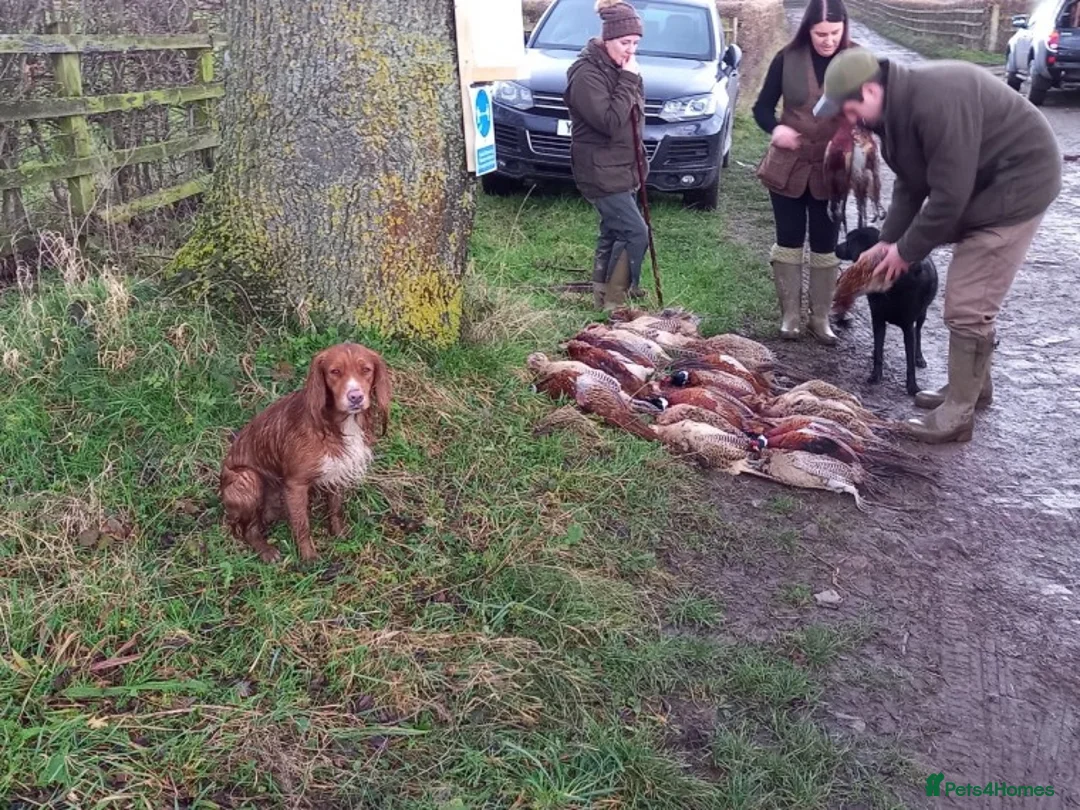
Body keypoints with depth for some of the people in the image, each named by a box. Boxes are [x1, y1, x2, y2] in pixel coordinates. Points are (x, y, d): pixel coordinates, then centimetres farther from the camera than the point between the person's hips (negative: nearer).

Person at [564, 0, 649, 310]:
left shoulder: (619, 69, 10)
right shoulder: (587, 73, -19)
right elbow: (610, 122, -26)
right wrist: (629, 82, -23)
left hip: (619, 168, 9)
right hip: (600, 172, -9)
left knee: (613, 233, 15)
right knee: (635, 232, -11)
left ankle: (602, 298, 27)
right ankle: (612, 302, -1)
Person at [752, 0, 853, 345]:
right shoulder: (788, 58, -7)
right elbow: (762, 106, -1)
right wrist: (775, 128, -23)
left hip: (832, 171, 0)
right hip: (788, 166, 0)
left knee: (825, 246, 8)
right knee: (789, 241, 7)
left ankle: (820, 319, 20)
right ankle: (789, 315, 19)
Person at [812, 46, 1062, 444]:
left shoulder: (936, 102, -32)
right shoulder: (900, 103, 0)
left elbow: (949, 194, -29)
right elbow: (911, 181, 8)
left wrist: (907, 251, -17)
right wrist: (888, 240, 2)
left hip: (1018, 182, -10)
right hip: (982, 184, 10)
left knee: (969, 305, -9)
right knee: (970, 295, 18)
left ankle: (958, 413, 2)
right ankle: (973, 385, 34)